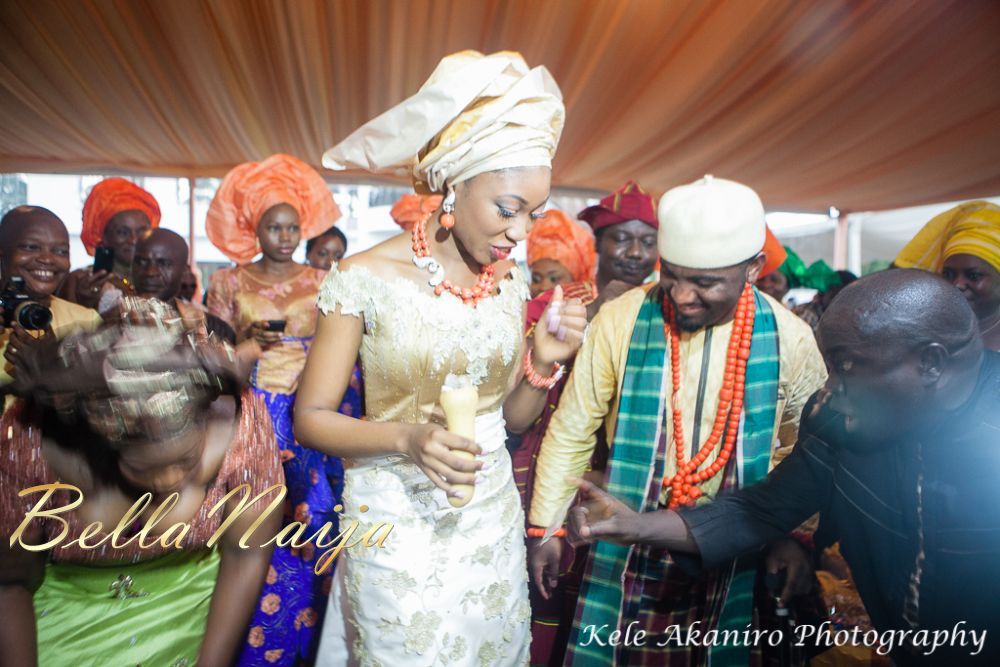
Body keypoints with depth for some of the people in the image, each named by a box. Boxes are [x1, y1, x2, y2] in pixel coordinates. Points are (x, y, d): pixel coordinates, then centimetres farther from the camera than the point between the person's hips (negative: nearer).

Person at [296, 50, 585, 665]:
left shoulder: (512, 285, 0)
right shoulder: (366, 278, -16)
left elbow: (513, 417, 7)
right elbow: (311, 417, -11)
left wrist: (544, 365, -12)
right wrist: (406, 437, -27)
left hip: (493, 523, 5)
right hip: (397, 528, -4)